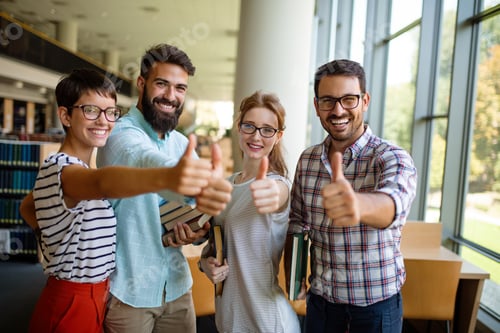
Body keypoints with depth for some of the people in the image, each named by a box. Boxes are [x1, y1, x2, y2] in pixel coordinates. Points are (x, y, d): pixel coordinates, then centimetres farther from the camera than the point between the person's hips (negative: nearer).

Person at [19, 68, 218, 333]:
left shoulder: (74, 169, 7)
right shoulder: (63, 169, -23)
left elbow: (27, 207, 22)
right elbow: (103, 182, -48)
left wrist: (59, 239, 9)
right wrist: (168, 178, -67)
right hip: (73, 307, -9)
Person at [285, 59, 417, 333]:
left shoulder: (392, 158, -17)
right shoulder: (307, 160, -2)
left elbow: (394, 202, -38)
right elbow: (297, 222, 6)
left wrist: (357, 203, -60)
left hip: (377, 303, -3)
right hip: (320, 299, 4)